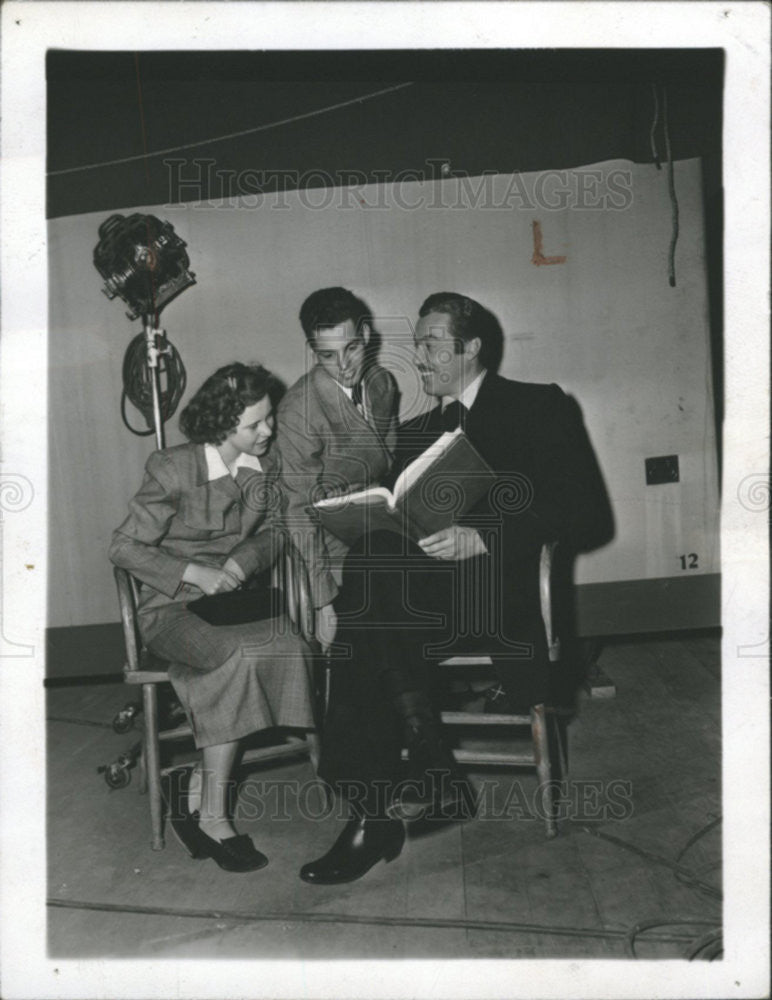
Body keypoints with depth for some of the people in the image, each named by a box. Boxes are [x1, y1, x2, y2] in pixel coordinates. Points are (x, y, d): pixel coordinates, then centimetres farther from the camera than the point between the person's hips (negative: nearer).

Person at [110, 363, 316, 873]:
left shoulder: (266, 463, 3)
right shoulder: (173, 470, -11)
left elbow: (273, 531, 12)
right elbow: (125, 547, -7)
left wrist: (241, 563, -10)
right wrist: (195, 573, -20)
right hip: (174, 607, -4)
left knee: (287, 648, -28)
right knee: (240, 655, -35)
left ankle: (196, 786, -15)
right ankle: (212, 815, -20)